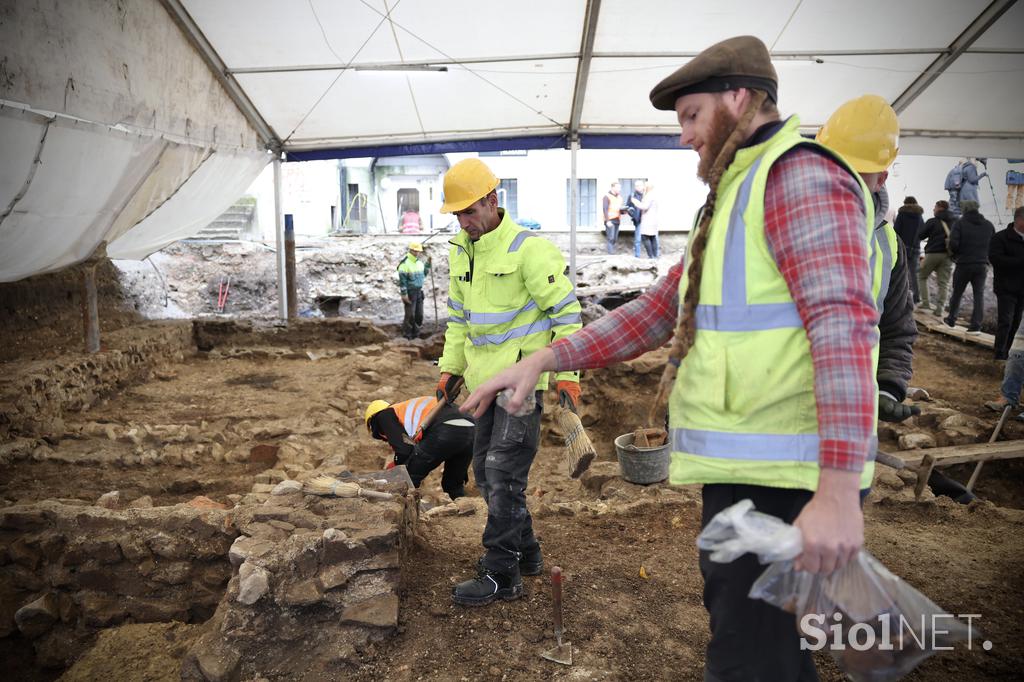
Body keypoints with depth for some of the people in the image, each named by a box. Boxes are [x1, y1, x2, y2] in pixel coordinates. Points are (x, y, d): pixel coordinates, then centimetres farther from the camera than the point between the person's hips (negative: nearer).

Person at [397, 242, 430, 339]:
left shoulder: (419, 262, 9)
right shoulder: (405, 263, -14)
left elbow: (424, 274, 19)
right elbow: (402, 279, -16)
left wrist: (428, 263, 7)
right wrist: (404, 294, -18)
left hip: (419, 291, 7)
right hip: (409, 292, -7)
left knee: (419, 314, 11)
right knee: (410, 314, -2)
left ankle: (415, 332, 24)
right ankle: (407, 333, 12)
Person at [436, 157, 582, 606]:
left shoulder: (528, 249, -14)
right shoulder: (460, 251, 10)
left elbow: (566, 311, -12)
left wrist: (567, 373, -15)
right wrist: (450, 366, 15)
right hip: (486, 379, 9)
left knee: (503, 473, -7)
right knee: (486, 470, 14)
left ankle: (501, 575, 6)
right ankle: (525, 552, 30)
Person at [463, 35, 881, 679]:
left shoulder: (801, 175, -10)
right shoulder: (735, 197, 22)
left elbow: (843, 322, -23)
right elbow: (660, 307, 17)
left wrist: (839, 489, -31)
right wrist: (544, 360, 8)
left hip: (779, 479, -10)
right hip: (743, 469, 10)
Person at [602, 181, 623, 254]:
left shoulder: (619, 198, 18)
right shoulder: (607, 197, -4)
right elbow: (605, 209, -10)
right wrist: (607, 221, -18)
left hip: (617, 220, 7)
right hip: (610, 220, -7)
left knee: (615, 238, 5)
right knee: (611, 237, -13)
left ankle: (612, 252, 11)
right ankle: (611, 252, -11)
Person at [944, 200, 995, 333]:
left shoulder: (960, 223, -6)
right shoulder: (988, 225, 7)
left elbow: (953, 243, -17)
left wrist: (955, 254, 1)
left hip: (963, 264, -2)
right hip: (982, 265, 2)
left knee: (957, 293, 12)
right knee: (979, 295, 4)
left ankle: (951, 320, 24)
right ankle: (976, 325, -2)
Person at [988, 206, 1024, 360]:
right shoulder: (1001, 237, -8)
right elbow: (995, 258, -21)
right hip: (1006, 288, -6)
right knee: (1005, 322, -8)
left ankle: (1005, 353, 17)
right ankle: (1000, 356, -4)